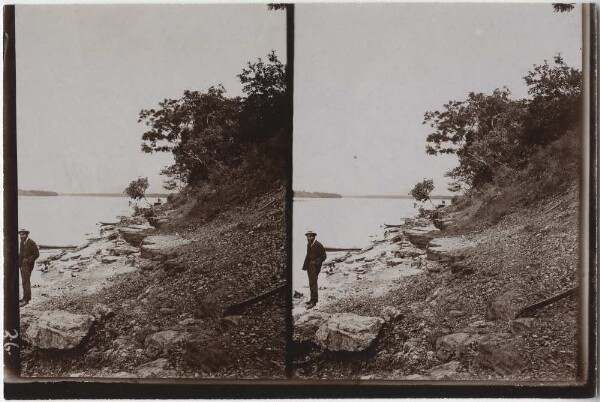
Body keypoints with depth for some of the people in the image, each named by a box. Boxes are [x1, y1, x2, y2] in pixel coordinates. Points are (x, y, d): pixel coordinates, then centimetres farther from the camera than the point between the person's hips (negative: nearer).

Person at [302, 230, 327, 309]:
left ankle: (313, 301, -16)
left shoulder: (318, 245, -11)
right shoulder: (308, 245, 13)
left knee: (313, 283, -14)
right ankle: (314, 299, 24)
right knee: (311, 283, 14)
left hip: (315, 266, -8)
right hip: (309, 266, 8)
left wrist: (316, 262, -16)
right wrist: (305, 265, 13)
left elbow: (323, 256, -9)